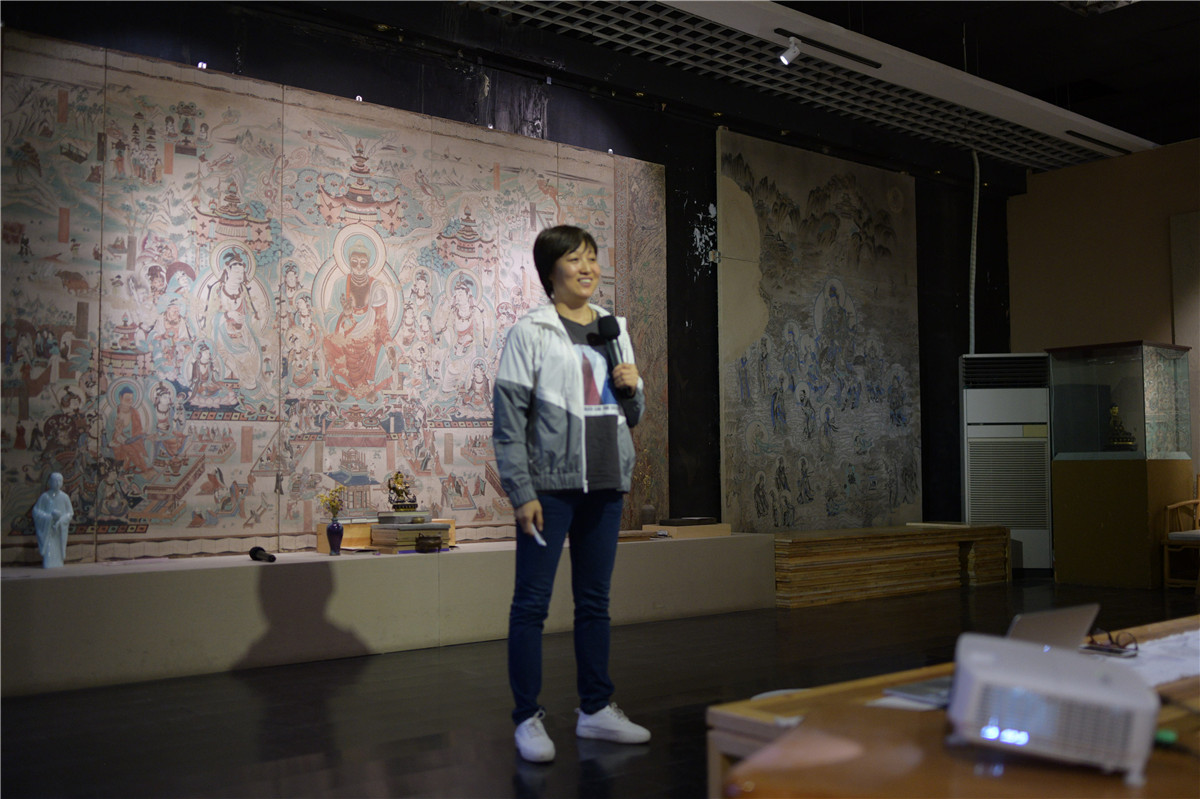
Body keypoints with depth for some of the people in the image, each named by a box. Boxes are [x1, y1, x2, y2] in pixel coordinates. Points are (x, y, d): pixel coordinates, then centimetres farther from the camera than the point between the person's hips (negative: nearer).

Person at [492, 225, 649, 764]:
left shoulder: (614, 329, 14)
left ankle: (595, 709, 23)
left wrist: (631, 388, -2)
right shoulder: (531, 332, -4)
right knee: (532, 602, -1)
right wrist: (521, 492, -14)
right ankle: (528, 718, 9)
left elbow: (632, 415, 20)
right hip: (551, 485, -5)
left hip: (606, 486, 6)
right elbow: (508, 418, -9)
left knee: (595, 601, 13)